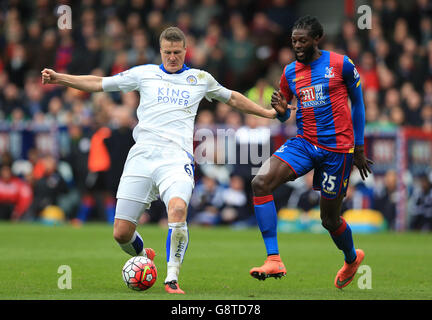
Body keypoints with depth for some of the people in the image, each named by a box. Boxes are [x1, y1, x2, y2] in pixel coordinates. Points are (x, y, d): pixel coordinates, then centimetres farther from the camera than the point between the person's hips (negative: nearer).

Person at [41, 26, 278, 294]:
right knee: (121, 232, -4)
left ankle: (172, 278, -22)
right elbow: (99, 84, 17)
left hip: (176, 158, -1)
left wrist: (267, 112, 33)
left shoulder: (201, 79, 17)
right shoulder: (144, 73, 15)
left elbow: (233, 99, 33)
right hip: (142, 155, 1)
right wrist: (60, 78, 8)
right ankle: (143, 257, 31)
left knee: (178, 208, -33)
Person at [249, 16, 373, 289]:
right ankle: (274, 260, -23)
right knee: (261, 183, -22)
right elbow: (285, 116, 19)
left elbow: (358, 103, 7)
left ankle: (352, 258, 41)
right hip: (304, 143, 4)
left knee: (330, 220, 5)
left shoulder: (341, 64, -4)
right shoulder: (290, 72, 8)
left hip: (337, 149, -4)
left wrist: (359, 148, 8)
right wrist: (281, 109, -6)